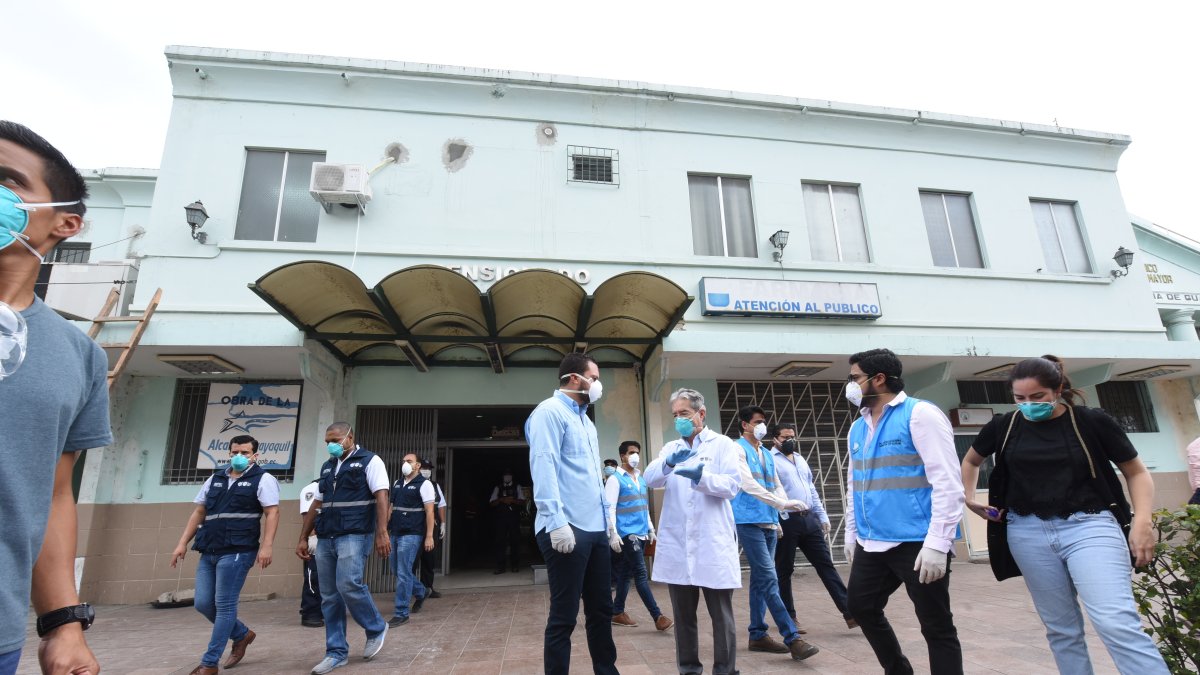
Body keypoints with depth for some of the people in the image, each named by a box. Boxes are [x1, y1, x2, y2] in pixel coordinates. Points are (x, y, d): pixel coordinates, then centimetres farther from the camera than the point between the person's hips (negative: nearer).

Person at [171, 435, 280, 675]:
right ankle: (242, 634, 29)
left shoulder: (262, 479, -3)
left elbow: (272, 513, -11)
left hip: (237, 552, -7)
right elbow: (198, 513, 20)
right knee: (203, 604, 8)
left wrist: (266, 546, -20)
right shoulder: (214, 479, 17)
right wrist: (182, 543, 12)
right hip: (208, 552, 7)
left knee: (224, 605, -3)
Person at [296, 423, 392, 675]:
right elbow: (316, 505, 21)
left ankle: (377, 628, 6)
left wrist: (382, 533, -22)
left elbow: (381, 498, -13)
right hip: (325, 538, 7)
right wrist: (303, 538, 16)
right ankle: (336, 652, 19)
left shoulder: (369, 461, -4)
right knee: (329, 597, 8)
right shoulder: (327, 467, 18)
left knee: (348, 585, -18)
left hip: (354, 535, -7)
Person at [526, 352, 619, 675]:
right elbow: (543, 466, -17)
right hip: (568, 529, -9)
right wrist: (557, 521, -23)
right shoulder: (550, 411, -7)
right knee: (564, 616, 1)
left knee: (601, 610, 16)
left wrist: (609, 520, 20)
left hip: (596, 529, 9)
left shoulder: (585, 421, 21)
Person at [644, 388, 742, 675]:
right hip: (676, 543, 4)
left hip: (713, 542, -3)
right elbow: (650, 479, -2)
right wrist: (669, 462, -23)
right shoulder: (671, 448, 14)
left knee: (722, 615, 5)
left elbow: (732, 485, -7)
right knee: (683, 614, 13)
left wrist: (702, 476, -25)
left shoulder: (722, 444, 3)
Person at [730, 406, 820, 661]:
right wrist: (783, 504, -21)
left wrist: (778, 516, 2)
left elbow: (776, 486, 19)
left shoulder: (766, 454, 18)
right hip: (749, 522, -8)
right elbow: (748, 485, -17)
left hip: (768, 523, 8)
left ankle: (757, 634, 19)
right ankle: (793, 638, -7)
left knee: (760, 580, 11)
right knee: (769, 580, -9)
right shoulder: (738, 450, -7)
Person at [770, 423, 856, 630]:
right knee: (784, 571, 6)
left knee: (826, 564, 5)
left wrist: (822, 516, 14)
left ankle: (849, 612, 6)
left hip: (809, 519, 7)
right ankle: (789, 616, 18)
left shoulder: (800, 459, 19)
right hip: (787, 521, -6)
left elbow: (812, 490, 21)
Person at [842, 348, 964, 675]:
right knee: (860, 606, 17)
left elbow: (947, 482, -16)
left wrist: (937, 544, -21)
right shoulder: (858, 428, 11)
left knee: (936, 626, 6)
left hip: (917, 544, -8)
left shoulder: (920, 414, -11)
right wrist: (851, 535, 18)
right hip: (871, 546, 8)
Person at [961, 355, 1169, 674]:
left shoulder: (1092, 421, -4)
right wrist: (968, 499, 10)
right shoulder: (1003, 427, 2)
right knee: (1060, 627, 11)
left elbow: (1137, 472, 5)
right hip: (1028, 532, 2)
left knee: (1117, 622, -15)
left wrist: (1142, 521, -10)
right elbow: (970, 461, 21)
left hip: (1088, 525, -2)